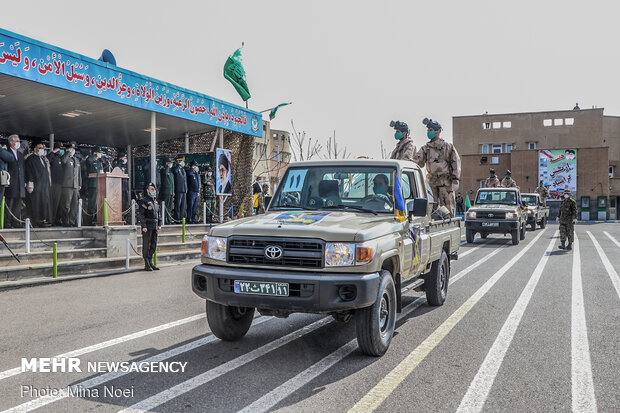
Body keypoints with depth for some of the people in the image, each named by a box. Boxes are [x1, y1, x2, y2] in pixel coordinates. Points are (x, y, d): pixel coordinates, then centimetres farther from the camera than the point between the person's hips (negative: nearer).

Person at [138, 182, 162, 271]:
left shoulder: (155, 201, 17)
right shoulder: (144, 201, -8)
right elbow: (141, 214, -14)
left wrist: (159, 224, 13)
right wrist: (143, 226, -19)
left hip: (154, 227, 8)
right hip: (147, 227, -8)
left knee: (154, 245, 10)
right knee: (146, 245, -2)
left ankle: (151, 263, 19)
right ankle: (147, 265, 2)